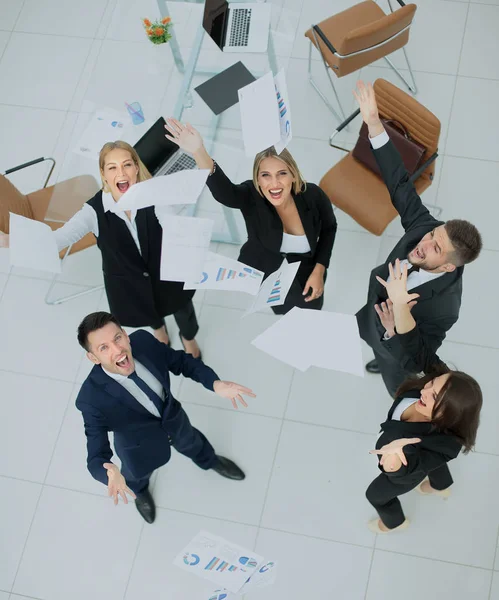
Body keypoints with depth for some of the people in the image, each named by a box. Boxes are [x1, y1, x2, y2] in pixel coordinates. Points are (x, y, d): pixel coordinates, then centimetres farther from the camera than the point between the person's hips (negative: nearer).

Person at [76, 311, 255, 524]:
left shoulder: (143, 341, -33)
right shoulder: (92, 399, -43)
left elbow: (182, 361, -14)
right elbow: (96, 458, -38)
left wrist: (215, 383, -31)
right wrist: (110, 474, -62)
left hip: (173, 418, 3)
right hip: (140, 445, -3)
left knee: (190, 442, 35)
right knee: (137, 474, 32)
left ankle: (209, 461, 74)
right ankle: (140, 492, 72)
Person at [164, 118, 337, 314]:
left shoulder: (313, 196, -25)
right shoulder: (251, 197, -30)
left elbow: (329, 228, -3)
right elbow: (223, 191, -54)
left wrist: (319, 271, -13)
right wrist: (199, 153, -73)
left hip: (305, 274, 2)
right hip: (261, 275, -2)